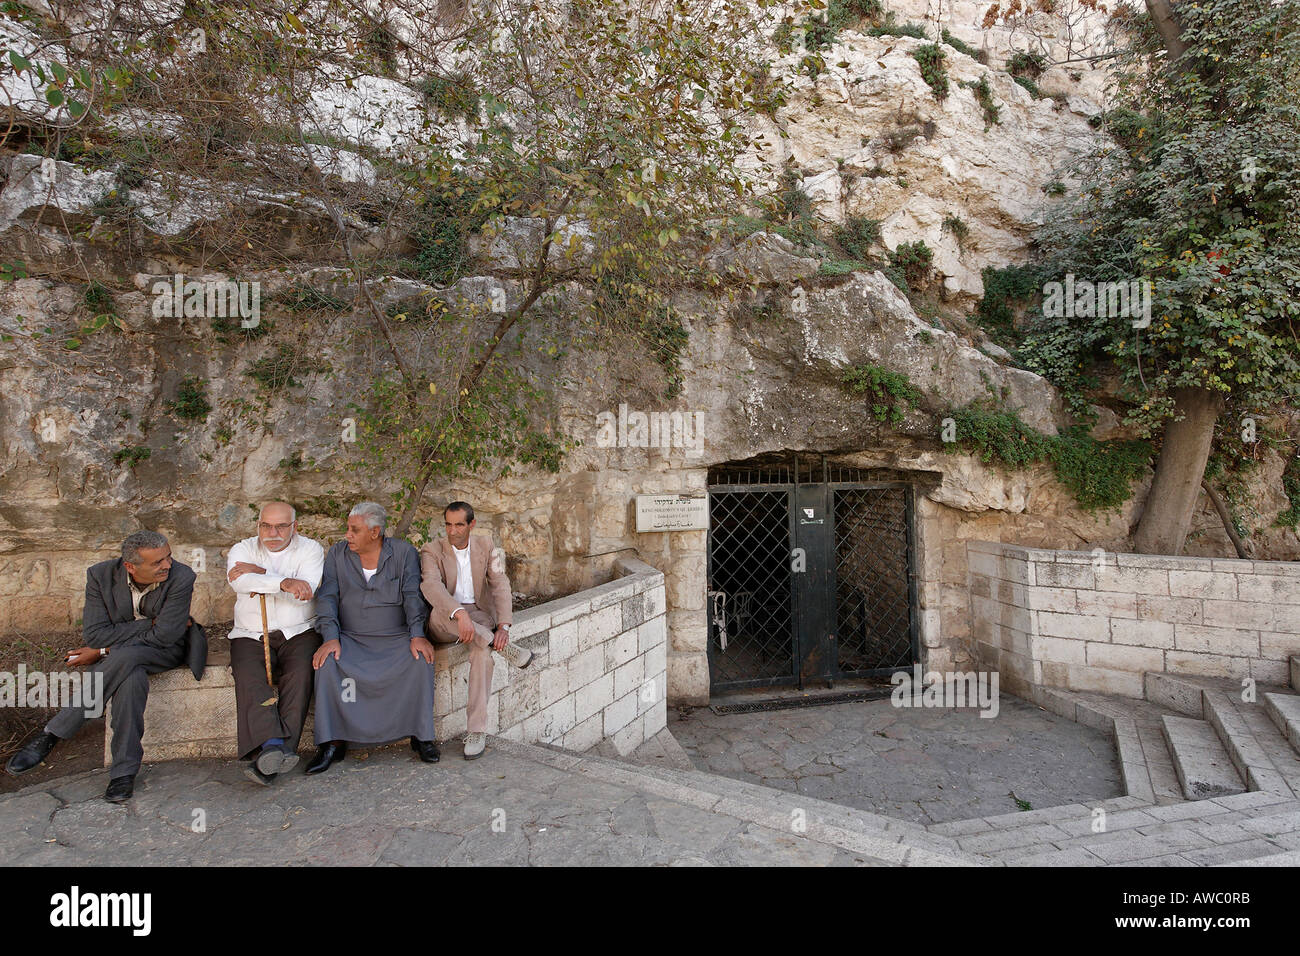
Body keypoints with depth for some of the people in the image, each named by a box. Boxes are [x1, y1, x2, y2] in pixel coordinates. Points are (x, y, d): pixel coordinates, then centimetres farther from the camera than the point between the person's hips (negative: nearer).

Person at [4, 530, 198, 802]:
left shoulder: (181, 577, -22)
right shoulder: (101, 575, -12)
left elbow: (164, 635, -21)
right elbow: (94, 634, -14)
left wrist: (105, 650, -17)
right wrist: (151, 624, -20)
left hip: (163, 650, -2)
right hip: (116, 656, 3)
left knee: (124, 656, -35)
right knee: (132, 677, -34)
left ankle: (50, 736, -19)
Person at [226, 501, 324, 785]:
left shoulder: (310, 549, 6)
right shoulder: (242, 550, 10)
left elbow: (305, 593, -12)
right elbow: (239, 581, -15)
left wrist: (260, 574, -12)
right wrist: (284, 582, -30)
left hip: (298, 632, -1)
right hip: (251, 634, 1)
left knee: (300, 673, -28)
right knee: (248, 676, -27)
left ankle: (275, 753, -32)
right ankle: (271, 744, -39)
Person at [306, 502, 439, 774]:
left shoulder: (403, 552, 0)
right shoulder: (337, 554, 6)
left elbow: (412, 595, -6)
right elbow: (327, 597, 0)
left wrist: (417, 635, -19)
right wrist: (331, 637, -15)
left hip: (396, 637, -1)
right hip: (351, 639, 2)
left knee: (422, 659, -29)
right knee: (327, 662, -28)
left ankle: (421, 735, -15)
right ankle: (332, 743, -17)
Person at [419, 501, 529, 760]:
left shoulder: (485, 545, 5)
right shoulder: (432, 551, -5)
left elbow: (500, 584, -3)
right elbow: (431, 586, -26)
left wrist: (503, 625, -20)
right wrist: (459, 614, -44)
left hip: (479, 615, 1)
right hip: (445, 625, -1)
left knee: (482, 650, -32)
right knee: (439, 612, -37)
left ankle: (476, 729, -25)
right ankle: (503, 647, -27)